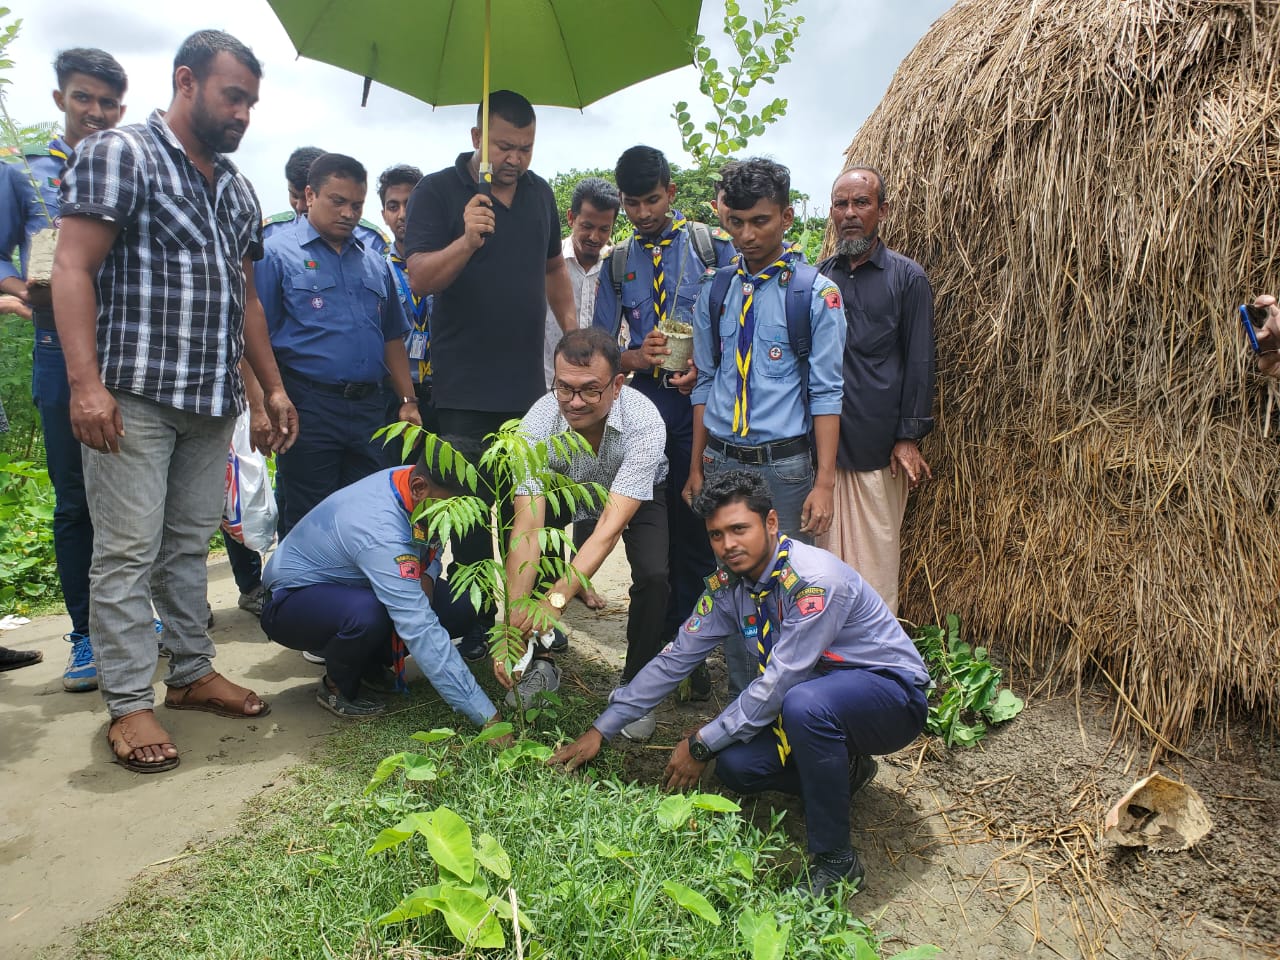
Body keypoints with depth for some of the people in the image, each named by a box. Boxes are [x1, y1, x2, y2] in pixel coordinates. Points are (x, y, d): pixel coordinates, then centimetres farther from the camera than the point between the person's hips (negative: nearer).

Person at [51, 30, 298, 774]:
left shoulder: (238, 189, 18)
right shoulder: (118, 155, -3)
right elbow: (73, 269, -11)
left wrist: (273, 387, 17)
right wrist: (86, 383, -20)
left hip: (213, 402, 7)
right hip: (134, 397, -6)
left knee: (190, 545, 13)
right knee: (128, 552, -1)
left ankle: (193, 673, 23)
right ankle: (129, 704, 7)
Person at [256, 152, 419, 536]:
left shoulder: (374, 262, 17)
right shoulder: (278, 254, 0)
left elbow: (392, 338, 21)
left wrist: (408, 400, 12)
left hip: (369, 407, 5)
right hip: (309, 408, -5)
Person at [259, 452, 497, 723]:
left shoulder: (416, 480, -14)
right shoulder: (382, 533, -39)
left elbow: (434, 543, 10)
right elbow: (421, 632, -43)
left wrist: (427, 575, -15)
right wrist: (488, 718, -43)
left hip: (351, 586, 8)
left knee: (460, 608, -13)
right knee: (367, 614, -41)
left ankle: (369, 666, 8)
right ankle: (336, 686, -8)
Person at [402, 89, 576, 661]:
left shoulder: (539, 192, 12)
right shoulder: (438, 192, -4)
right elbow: (420, 278, -14)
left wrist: (573, 334, 14)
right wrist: (468, 240, -30)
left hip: (529, 383, 5)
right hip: (465, 390, -5)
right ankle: (475, 621, 17)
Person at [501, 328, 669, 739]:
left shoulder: (644, 422, -38)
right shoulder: (538, 423, -33)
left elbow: (611, 524, -42)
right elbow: (527, 528, -37)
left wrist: (557, 598, -52)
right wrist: (513, 624, -44)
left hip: (638, 498, -2)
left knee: (653, 576, -25)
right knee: (519, 556, -19)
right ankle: (541, 663, 6)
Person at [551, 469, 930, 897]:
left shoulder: (815, 580, -29)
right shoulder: (728, 583, -5)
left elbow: (779, 681, -27)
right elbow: (676, 657, 0)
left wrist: (702, 745, -18)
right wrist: (601, 730, 0)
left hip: (892, 691, -7)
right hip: (817, 693, 7)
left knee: (806, 703, -38)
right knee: (735, 766, -15)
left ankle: (834, 859, -18)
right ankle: (842, 770, 12)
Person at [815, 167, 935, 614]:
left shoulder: (907, 278, 2)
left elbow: (919, 362, 0)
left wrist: (909, 438, -6)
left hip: (877, 443, -3)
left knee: (875, 555, 3)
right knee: (825, 551, 7)